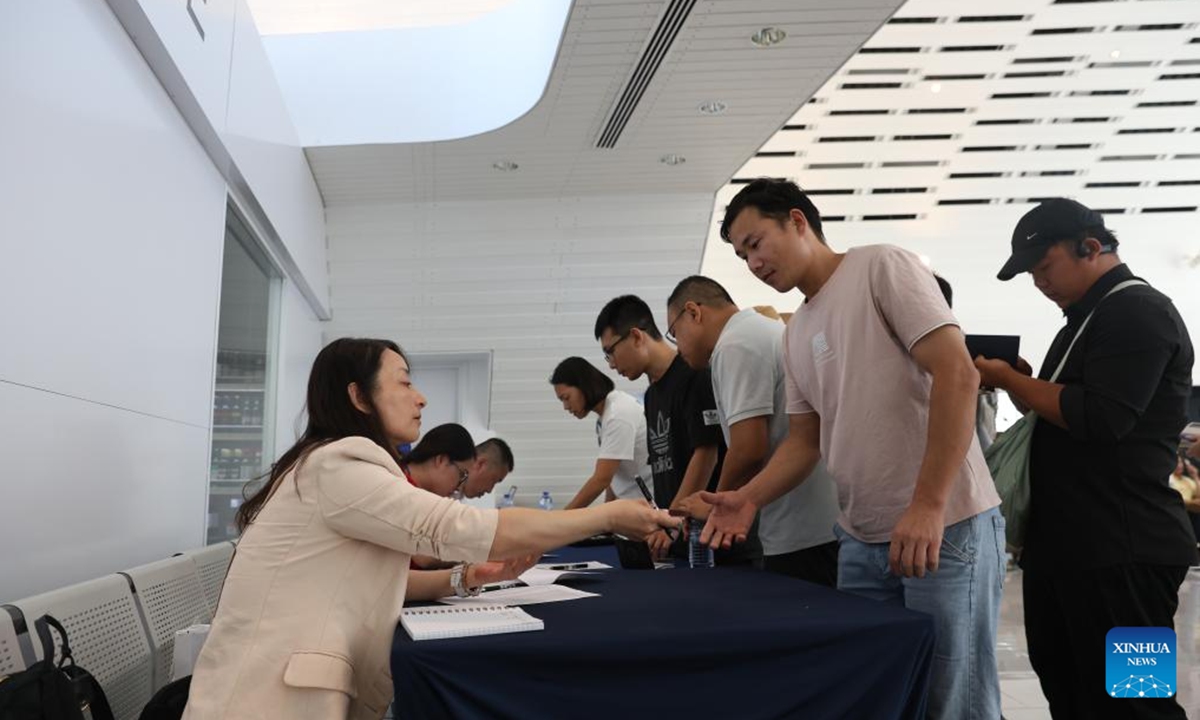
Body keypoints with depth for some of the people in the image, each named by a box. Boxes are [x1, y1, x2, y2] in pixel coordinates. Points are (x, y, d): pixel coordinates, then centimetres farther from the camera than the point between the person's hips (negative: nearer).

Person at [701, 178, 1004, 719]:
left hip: (946, 526, -7)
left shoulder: (883, 268, -7)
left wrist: (927, 507, -21)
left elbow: (958, 375, -16)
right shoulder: (796, 334, 15)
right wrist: (750, 498, -2)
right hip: (861, 539, 7)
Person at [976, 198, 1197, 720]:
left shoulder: (1139, 311, -12)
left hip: (1121, 552, -10)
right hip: (1066, 546, 10)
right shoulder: (1087, 319, 19)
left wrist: (1009, 379, -14)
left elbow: (1101, 418, -25)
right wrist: (1015, 386, 6)